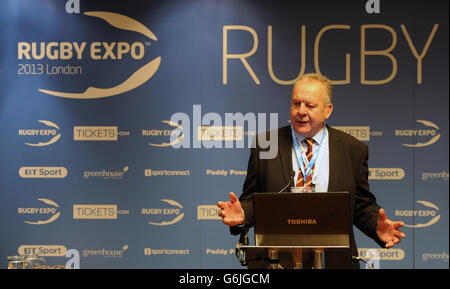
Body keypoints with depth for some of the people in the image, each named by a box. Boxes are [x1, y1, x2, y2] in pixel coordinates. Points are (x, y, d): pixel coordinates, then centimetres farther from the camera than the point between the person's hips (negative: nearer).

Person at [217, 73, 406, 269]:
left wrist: (377, 227, -8)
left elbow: (362, 206, 11)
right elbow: (252, 200, 7)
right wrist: (242, 214, -14)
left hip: (335, 260, 1)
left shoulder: (353, 149, 7)